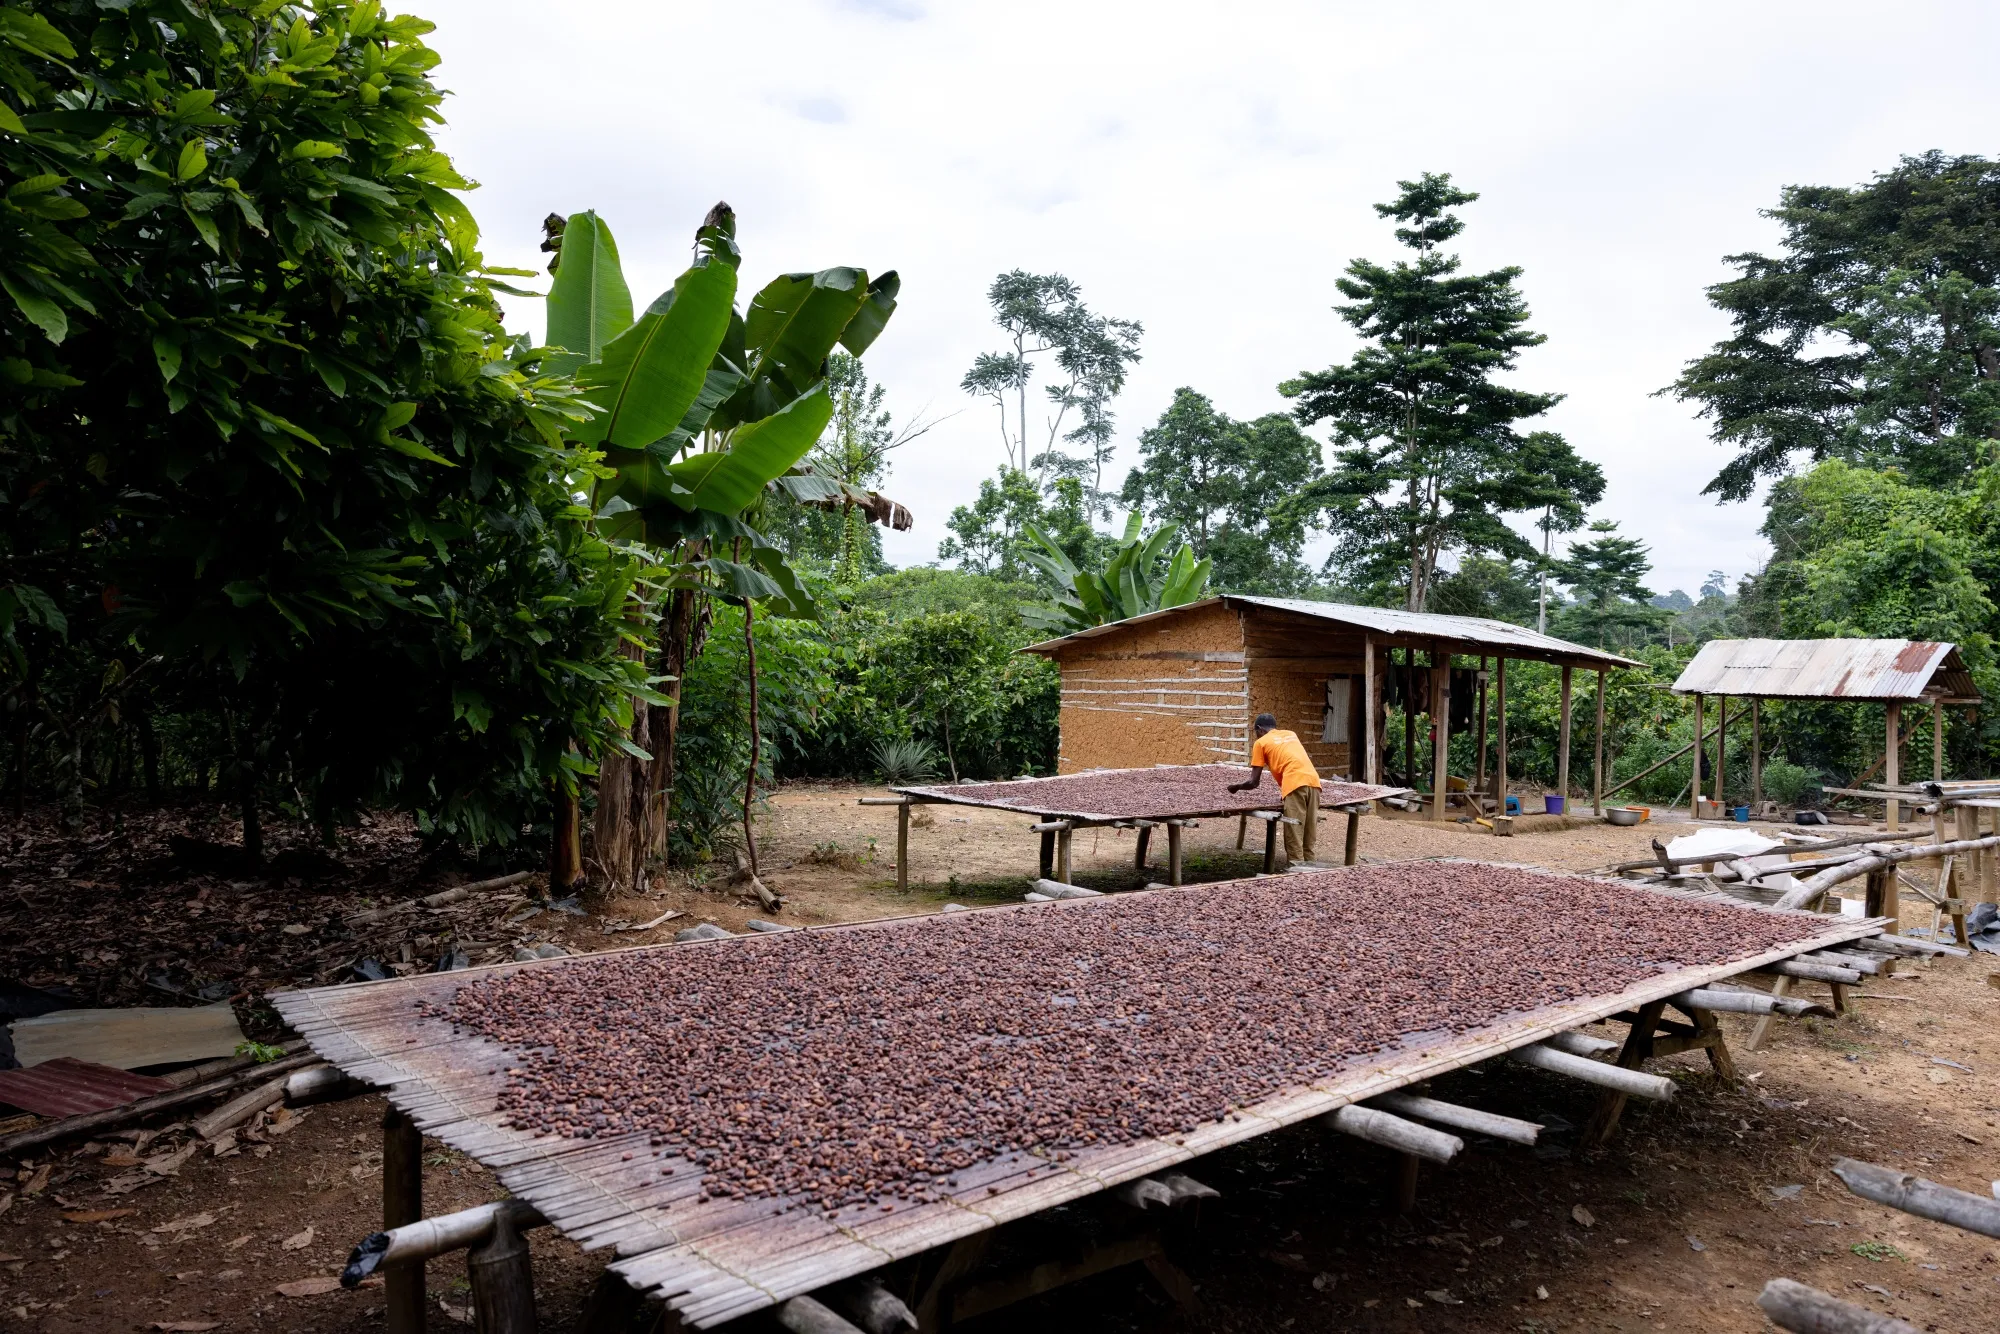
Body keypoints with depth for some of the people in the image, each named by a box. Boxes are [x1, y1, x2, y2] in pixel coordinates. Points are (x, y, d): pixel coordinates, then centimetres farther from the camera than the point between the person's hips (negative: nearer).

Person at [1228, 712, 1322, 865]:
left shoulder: (1260, 742, 14)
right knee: (1308, 840, 11)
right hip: (1313, 782, 6)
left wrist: (1236, 787, 30)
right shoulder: (1291, 734, 31)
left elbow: (1254, 782, 13)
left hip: (1296, 785, -6)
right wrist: (1284, 791, 43)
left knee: (1294, 840, -3)